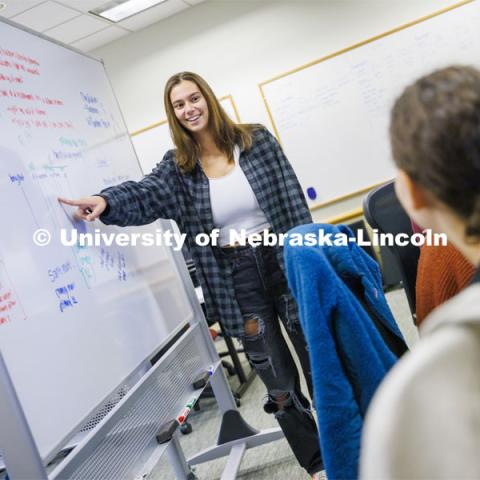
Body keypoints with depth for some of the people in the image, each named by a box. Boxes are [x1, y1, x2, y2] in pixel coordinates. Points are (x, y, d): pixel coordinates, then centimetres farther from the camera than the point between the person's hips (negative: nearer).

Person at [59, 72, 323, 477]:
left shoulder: (257, 140, -2)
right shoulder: (177, 167, 1)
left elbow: (293, 201, -3)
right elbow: (145, 196, -17)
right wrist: (107, 201, -39)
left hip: (284, 263, 0)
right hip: (237, 281, 1)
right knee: (279, 381, 8)